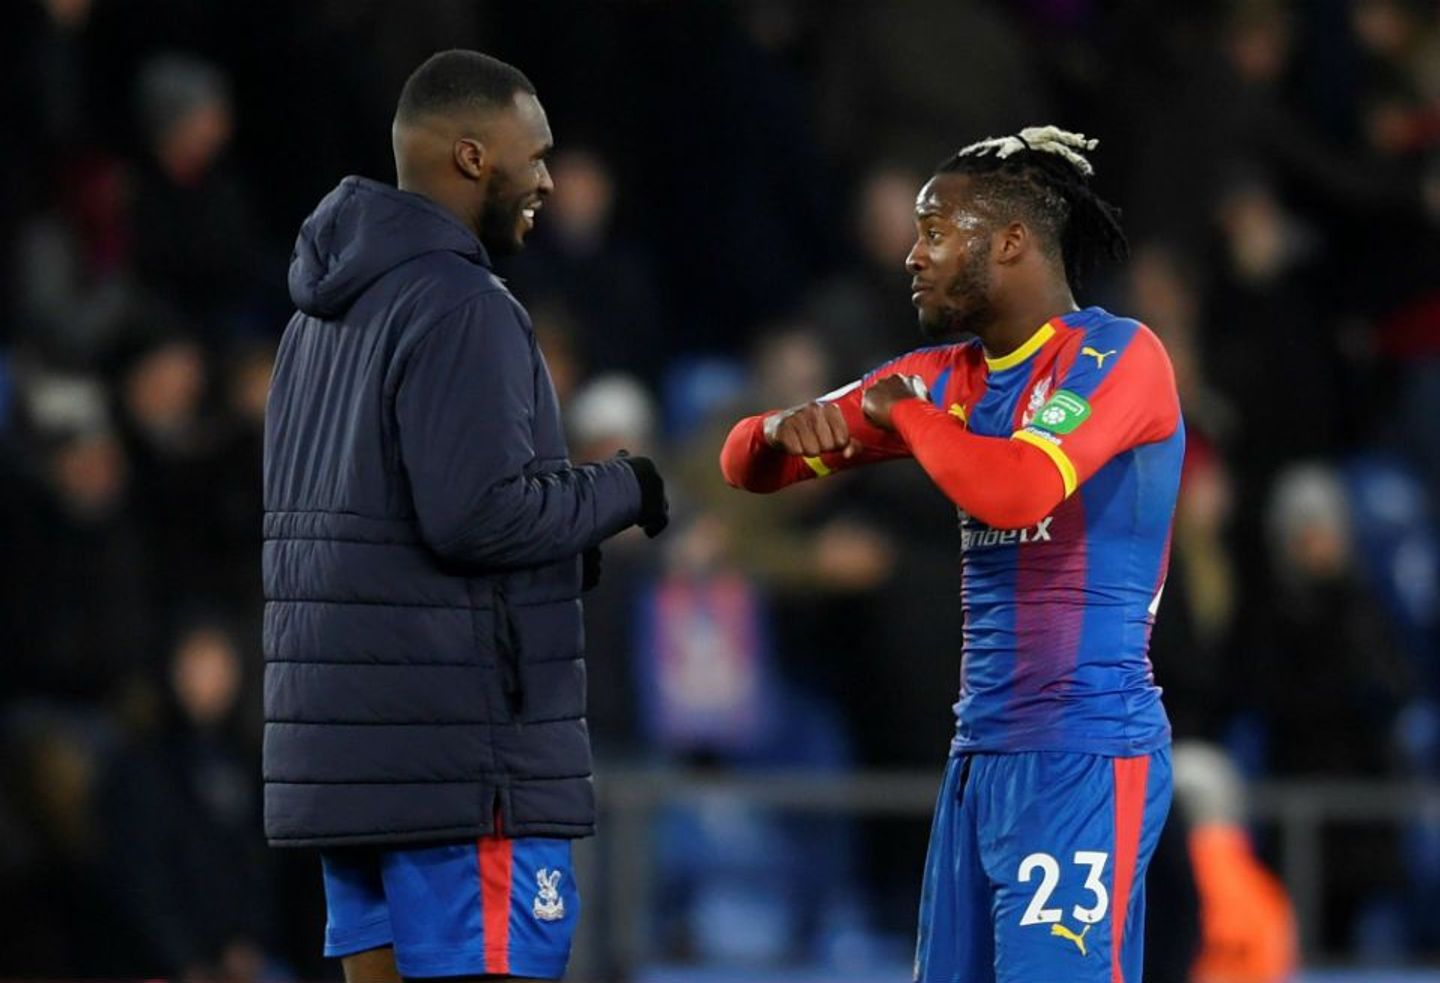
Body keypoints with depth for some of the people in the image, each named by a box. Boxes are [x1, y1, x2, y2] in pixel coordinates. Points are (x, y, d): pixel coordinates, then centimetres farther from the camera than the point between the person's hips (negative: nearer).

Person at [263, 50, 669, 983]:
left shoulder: (328, 313, 16)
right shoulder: (457, 306, -14)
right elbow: (479, 513, -21)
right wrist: (621, 490, -5)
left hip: (348, 750, 9)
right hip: (457, 758, -9)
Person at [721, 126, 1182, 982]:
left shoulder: (1117, 357, -7)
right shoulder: (948, 377, 14)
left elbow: (1015, 492, -24)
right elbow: (747, 463, 18)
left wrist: (906, 413, -7)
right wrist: (788, 430, -6)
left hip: (1085, 754, -8)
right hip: (984, 752, 8)